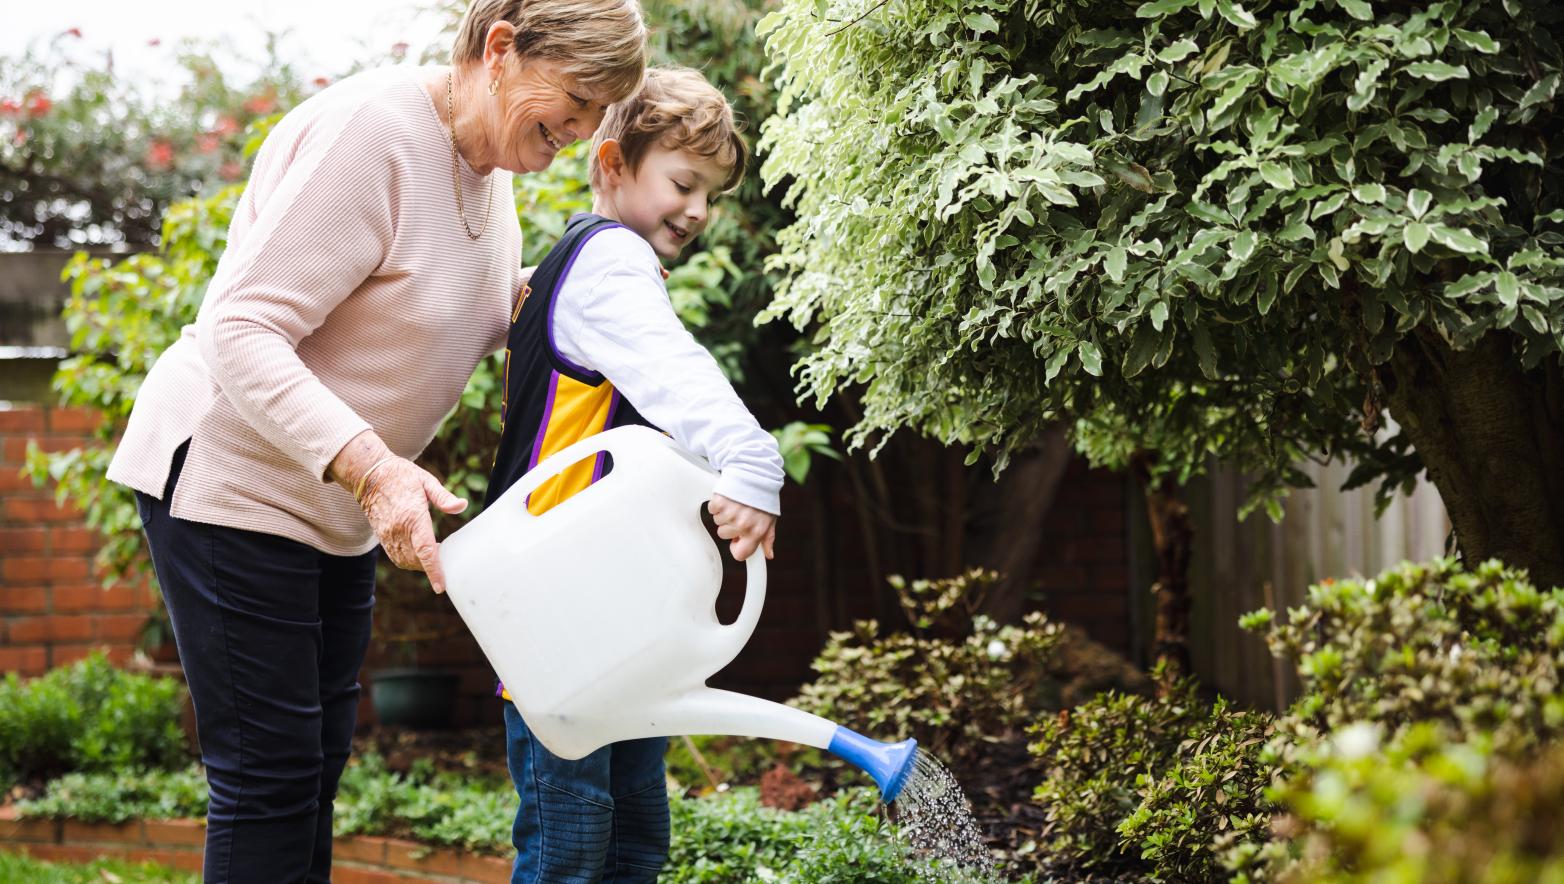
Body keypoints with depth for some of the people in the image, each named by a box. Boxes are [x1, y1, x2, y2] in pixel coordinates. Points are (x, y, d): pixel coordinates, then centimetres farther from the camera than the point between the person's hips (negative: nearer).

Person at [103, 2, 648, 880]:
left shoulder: (488, 168, 4)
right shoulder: (372, 129, -24)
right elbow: (244, 333, -28)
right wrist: (372, 467, -40)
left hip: (335, 506, 9)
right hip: (231, 475, -9)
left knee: (320, 756, 12)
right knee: (271, 772, -8)